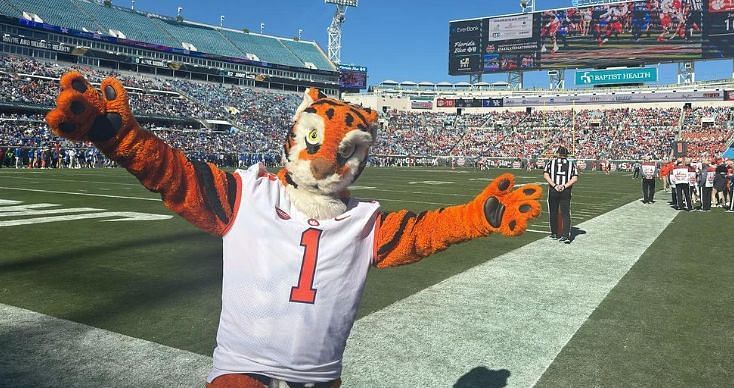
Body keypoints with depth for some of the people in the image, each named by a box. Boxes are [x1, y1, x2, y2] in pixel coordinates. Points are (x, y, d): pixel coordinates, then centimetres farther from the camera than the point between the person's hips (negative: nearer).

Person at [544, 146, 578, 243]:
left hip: (553, 191, 0)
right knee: (566, 214, 2)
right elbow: (574, 178, -5)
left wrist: (554, 186, -12)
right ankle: (566, 235, -8)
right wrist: (564, 186, -9)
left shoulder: (551, 162, 4)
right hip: (566, 192, 0)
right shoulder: (571, 164, 6)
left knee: (553, 213, 13)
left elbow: (546, 175, -8)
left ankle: (554, 233, 22)